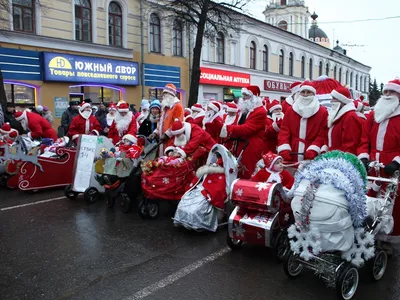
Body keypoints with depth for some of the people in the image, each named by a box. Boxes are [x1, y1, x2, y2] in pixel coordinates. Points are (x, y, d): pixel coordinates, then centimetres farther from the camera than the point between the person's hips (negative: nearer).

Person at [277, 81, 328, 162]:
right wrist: (284, 149, -10)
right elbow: (284, 131, 4)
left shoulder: (322, 112, 3)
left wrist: (313, 150, -15)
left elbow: (323, 134, -2)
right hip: (291, 156, 2)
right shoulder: (290, 110, 10)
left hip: (312, 157, -2)